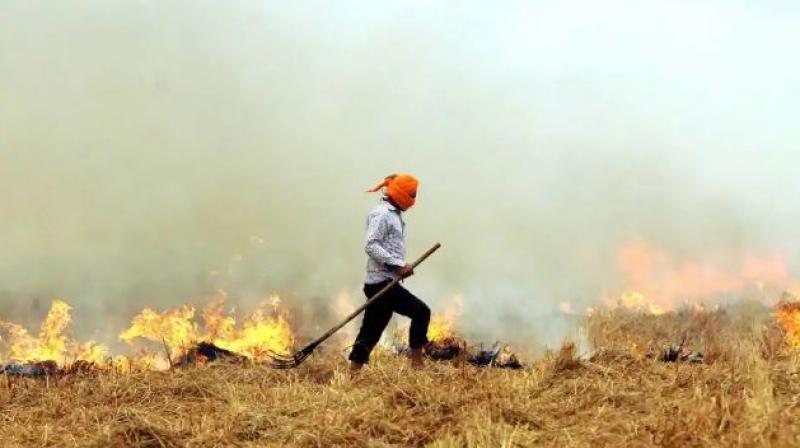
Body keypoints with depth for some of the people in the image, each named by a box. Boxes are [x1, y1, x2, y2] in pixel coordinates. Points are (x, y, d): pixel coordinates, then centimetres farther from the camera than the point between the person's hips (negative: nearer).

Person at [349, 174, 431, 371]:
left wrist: (402, 267, 8)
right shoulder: (382, 214, -9)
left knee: (371, 332, 8)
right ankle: (417, 361, -9)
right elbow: (371, 246, -19)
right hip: (381, 282, -10)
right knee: (421, 311, -12)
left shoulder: (394, 214, 22)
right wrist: (398, 265, -22)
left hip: (385, 282, 10)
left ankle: (354, 371, 9)